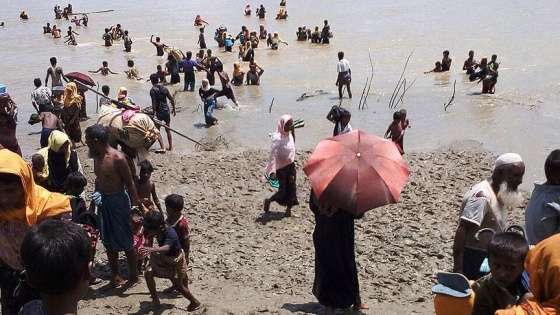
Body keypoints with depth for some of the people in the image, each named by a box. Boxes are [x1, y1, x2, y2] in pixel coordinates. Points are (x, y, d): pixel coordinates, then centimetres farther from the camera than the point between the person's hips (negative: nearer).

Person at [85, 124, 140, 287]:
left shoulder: (118, 158, -21)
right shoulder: (97, 157, 2)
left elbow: (130, 184, -16)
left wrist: (135, 207, -15)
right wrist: (95, 197, 13)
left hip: (118, 201, -8)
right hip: (103, 200, 8)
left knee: (125, 242, 4)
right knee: (109, 242, 16)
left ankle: (134, 276, 20)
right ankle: (116, 274, 30)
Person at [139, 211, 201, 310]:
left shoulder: (170, 234, -39)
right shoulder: (159, 229, -18)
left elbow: (166, 248, -60)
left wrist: (152, 250, -75)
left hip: (175, 260, -7)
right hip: (163, 257, 7)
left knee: (178, 285, 7)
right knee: (148, 273, -6)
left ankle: (195, 302, 31)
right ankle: (155, 299, 13)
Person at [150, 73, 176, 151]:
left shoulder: (152, 90, -10)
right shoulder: (164, 88, 6)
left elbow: (154, 103, -18)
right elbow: (172, 100, 7)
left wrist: (154, 113, -17)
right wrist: (173, 109, 17)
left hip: (159, 112, -5)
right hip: (166, 111, 5)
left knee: (157, 130, 8)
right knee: (168, 129, 16)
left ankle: (162, 147, 0)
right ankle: (170, 146, 21)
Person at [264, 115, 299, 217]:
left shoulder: (290, 134, 0)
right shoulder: (277, 138, -22)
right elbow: (273, 154, -27)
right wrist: (272, 171, -32)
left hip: (290, 165, 7)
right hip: (281, 167, -7)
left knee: (291, 188, 8)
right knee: (283, 190, 1)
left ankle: (289, 209, 19)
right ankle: (268, 201, 26)